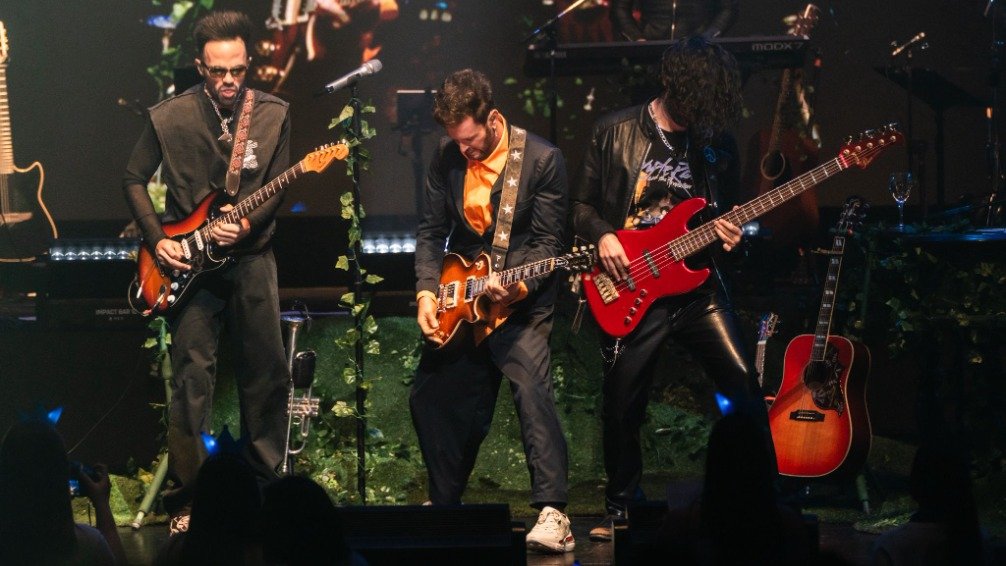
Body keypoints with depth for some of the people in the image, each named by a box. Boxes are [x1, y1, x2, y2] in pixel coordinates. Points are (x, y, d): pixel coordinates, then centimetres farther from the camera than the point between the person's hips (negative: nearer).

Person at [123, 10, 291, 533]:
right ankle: (186, 497, 0)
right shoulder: (168, 117, -5)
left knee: (265, 373, 5)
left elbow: (277, 189, 1)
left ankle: (264, 485, 19)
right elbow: (135, 180, 6)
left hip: (250, 256, 2)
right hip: (187, 259, -2)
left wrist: (247, 225, -17)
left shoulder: (273, 115, -1)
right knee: (192, 376, -7)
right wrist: (157, 240, -4)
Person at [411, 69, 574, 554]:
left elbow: (547, 242, -11)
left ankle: (552, 514, -30)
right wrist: (427, 291, -7)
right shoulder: (447, 157, 1)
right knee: (429, 399, 9)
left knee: (531, 385, -25)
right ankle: (444, 505, 28)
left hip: (521, 301, -6)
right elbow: (431, 230, 6)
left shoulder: (542, 159, -13)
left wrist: (516, 285, -28)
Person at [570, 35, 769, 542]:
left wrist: (728, 235, -5)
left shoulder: (716, 143, 4)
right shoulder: (615, 133, -2)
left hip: (696, 285, 2)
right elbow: (582, 204, 5)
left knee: (744, 385, -11)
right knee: (622, 410, 5)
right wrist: (601, 236, -14)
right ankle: (621, 506, 27)